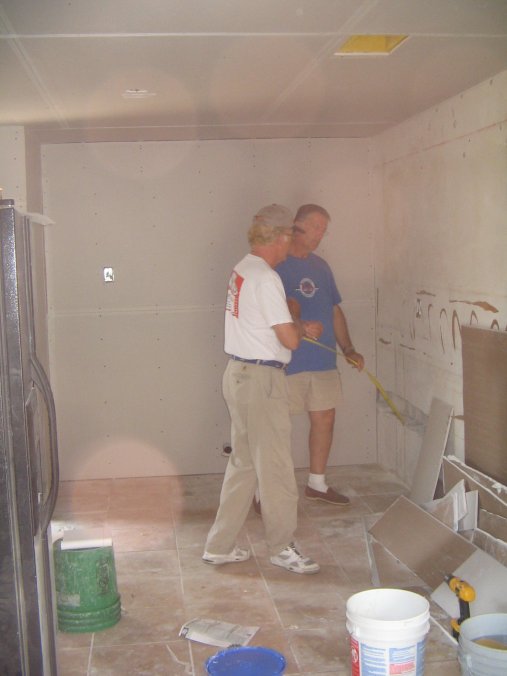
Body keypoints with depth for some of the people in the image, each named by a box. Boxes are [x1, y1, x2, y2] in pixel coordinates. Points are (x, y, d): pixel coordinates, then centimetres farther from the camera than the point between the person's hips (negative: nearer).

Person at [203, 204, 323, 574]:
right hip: (260, 379, -10)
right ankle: (283, 547, 15)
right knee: (275, 467, 2)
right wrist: (302, 327, 2)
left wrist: (299, 326, 19)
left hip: (240, 374, 10)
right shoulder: (265, 278, -17)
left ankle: (220, 546, 22)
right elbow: (289, 339, -18)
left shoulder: (243, 269, 12)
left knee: (243, 464, 16)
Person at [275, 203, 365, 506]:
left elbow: (335, 311, 16)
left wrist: (348, 348, 8)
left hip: (323, 360, 7)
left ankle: (317, 483, 30)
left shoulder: (321, 266, 14)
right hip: (285, 364, -7)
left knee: (325, 418, 14)